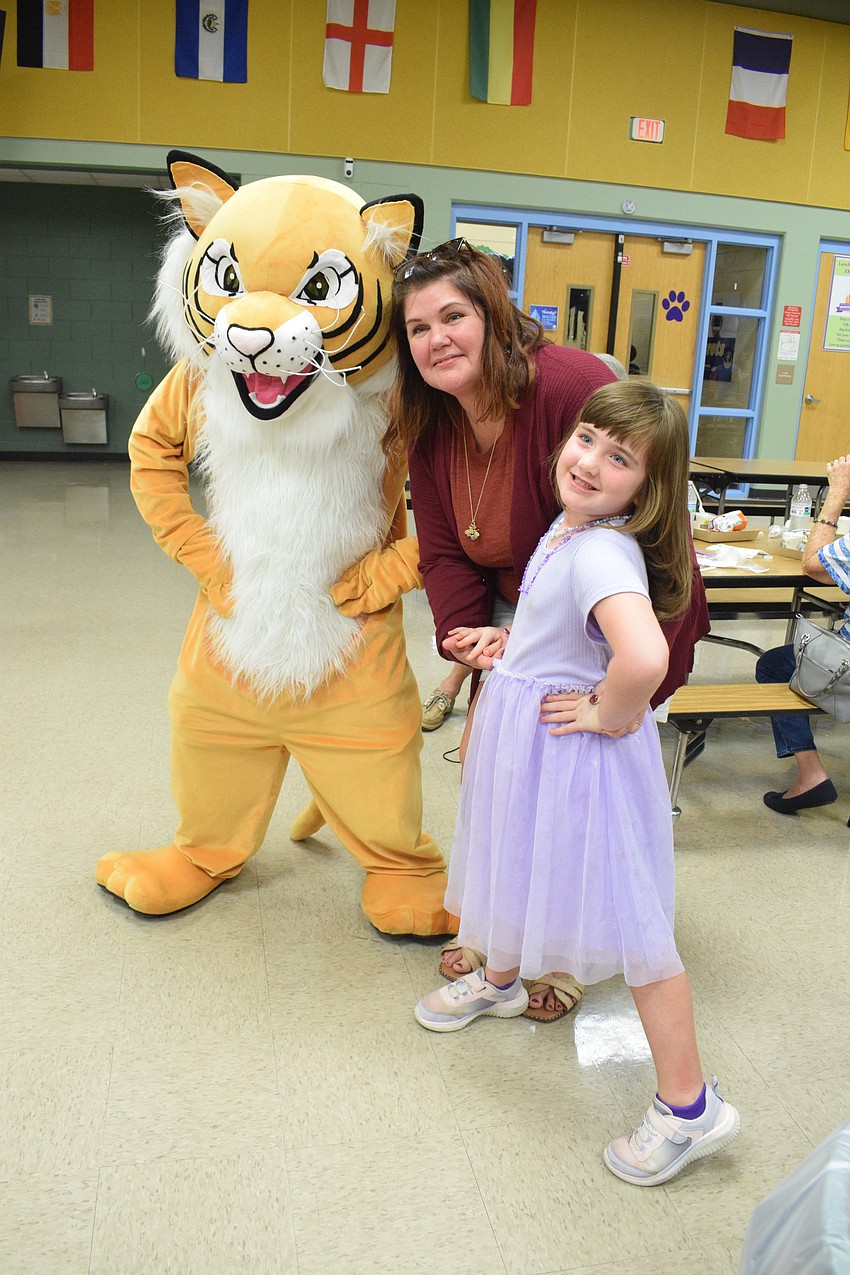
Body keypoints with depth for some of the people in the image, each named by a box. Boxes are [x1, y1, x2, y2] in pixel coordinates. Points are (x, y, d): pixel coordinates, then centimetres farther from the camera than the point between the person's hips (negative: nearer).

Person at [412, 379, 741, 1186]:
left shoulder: (603, 552, -28)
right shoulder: (571, 525, 2)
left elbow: (645, 656, -47)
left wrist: (611, 714, -28)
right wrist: (516, 639, 6)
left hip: (573, 754, -9)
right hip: (522, 737, 9)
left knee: (627, 920, 1)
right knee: (520, 866, 29)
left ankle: (688, 1108, 18)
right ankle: (500, 981, 57)